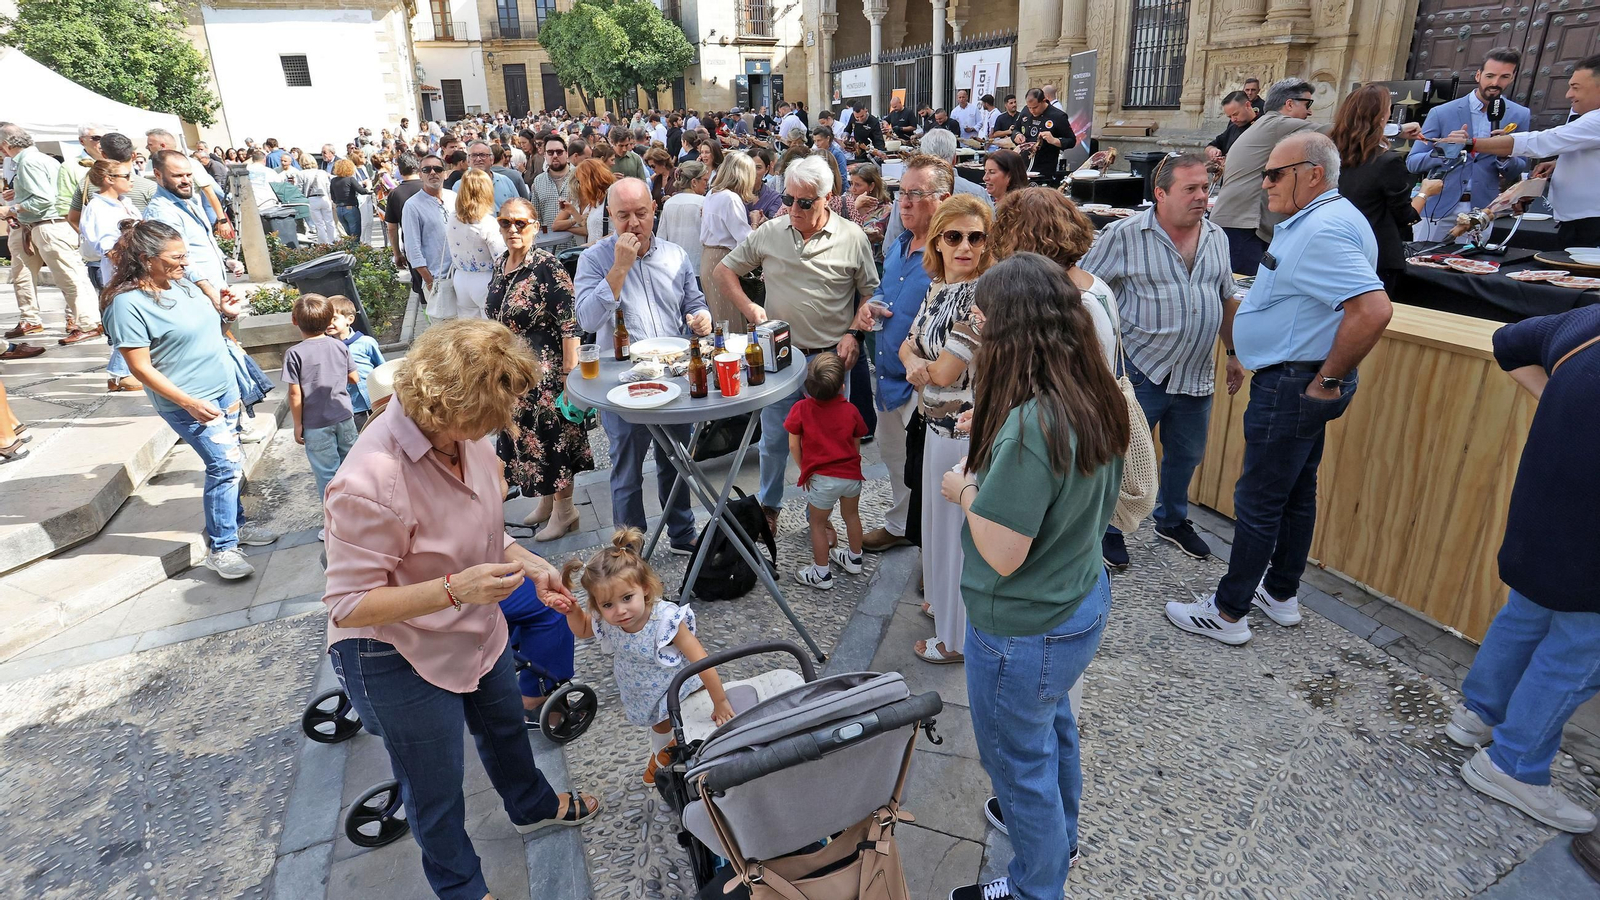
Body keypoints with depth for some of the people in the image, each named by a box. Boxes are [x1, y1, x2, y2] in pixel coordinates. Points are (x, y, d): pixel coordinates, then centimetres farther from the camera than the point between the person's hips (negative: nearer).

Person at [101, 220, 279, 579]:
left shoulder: (182, 283, 4)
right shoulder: (127, 303, -19)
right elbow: (140, 367, -19)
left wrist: (221, 309, 1)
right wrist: (190, 403, -23)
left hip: (224, 388, 8)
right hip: (189, 402, -8)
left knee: (228, 464, 15)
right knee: (226, 464, -10)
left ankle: (234, 524, 32)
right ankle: (220, 548, 2)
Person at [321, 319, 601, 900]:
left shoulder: (463, 434, -13)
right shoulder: (372, 482, -37)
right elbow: (348, 606, -28)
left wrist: (529, 565, -11)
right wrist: (455, 588, -40)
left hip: (475, 633, 8)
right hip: (401, 660, -7)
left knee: (505, 726, 31)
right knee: (437, 787, 16)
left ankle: (532, 806, 61)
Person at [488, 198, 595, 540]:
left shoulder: (547, 266, -17)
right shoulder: (500, 264, 7)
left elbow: (569, 322, -20)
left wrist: (570, 369, -22)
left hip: (546, 369, -8)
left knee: (553, 435, 2)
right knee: (524, 435, 16)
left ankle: (564, 509, 18)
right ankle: (546, 502, 33)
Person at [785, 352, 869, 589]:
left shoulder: (800, 409, -13)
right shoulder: (850, 410, -5)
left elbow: (794, 446, -8)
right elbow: (856, 446, 6)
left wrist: (805, 471, 7)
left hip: (822, 479, -4)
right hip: (852, 475, 4)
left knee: (817, 524, 14)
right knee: (851, 515, 26)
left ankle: (822, 574, 23)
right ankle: (854, 559, 44)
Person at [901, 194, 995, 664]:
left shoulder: (982, 297, -22)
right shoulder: (939, 287, 5)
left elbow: (944, 372, -23)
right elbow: (909, 344, 11)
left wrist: (923, 366, -3)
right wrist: (914, 361, -12)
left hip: (967, 431, -9)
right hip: (938, 422, 9)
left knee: (959, 528, 6)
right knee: (941, 517, 24)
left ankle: (959, 638, 24)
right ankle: (944, 601, 47)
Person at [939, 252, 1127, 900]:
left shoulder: (1028, 426, -33)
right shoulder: (1097, 402, -6)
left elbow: (1001, 554, -30)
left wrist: (968, 491, -13)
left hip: (1024, 632, -9)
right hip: (1083, 601, 9)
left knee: (1018, 758, 16)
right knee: (1053, 726, 31)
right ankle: (1059, 836, 56)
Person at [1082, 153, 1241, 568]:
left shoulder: (1217, 238, 8)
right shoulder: (1124, 235, -11)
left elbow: (1226, 300, 18)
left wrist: (1233, 353, 19)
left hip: (1196, 375, 6)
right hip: (1140, 372, -6)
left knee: (1186, 454, 19)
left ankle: (1173, 522, 41)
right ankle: (1108, 530, 23)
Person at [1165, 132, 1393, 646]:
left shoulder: (1322, 230, -21)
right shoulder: (1328, 218, 13)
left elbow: (1373, 310, -33)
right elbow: (1346, 299, 24)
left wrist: (1330, 378, -23)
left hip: (1292, 385, -11)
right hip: (1302, 385, 11)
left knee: (1258, 500, -2)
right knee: (1297, 492, 19)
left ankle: (1228, 613, 9)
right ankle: (1281, 595, 34)